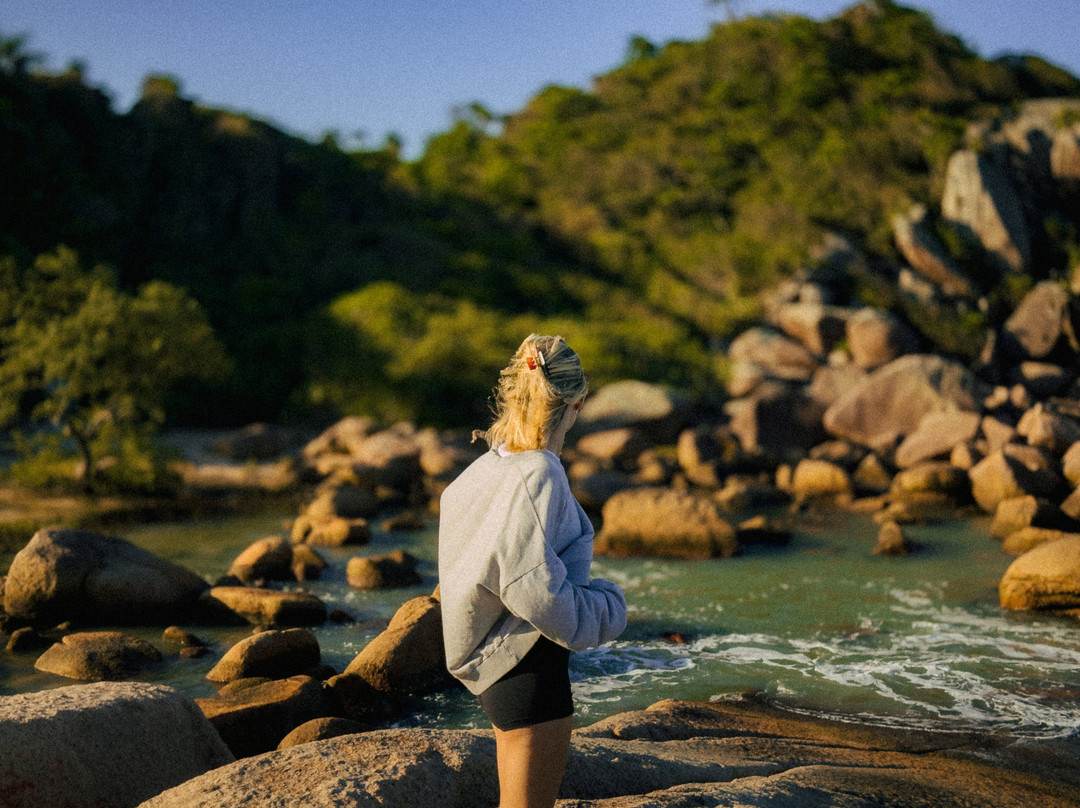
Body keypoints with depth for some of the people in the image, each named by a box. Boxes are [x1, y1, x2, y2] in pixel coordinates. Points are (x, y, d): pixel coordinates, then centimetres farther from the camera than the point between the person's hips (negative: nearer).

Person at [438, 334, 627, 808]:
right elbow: (532, 588, -27)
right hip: (528, 665, -9)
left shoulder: (489, 467, 4)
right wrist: (606, 609, -11)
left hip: (493, 658, 9)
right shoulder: (538, 476, -22)